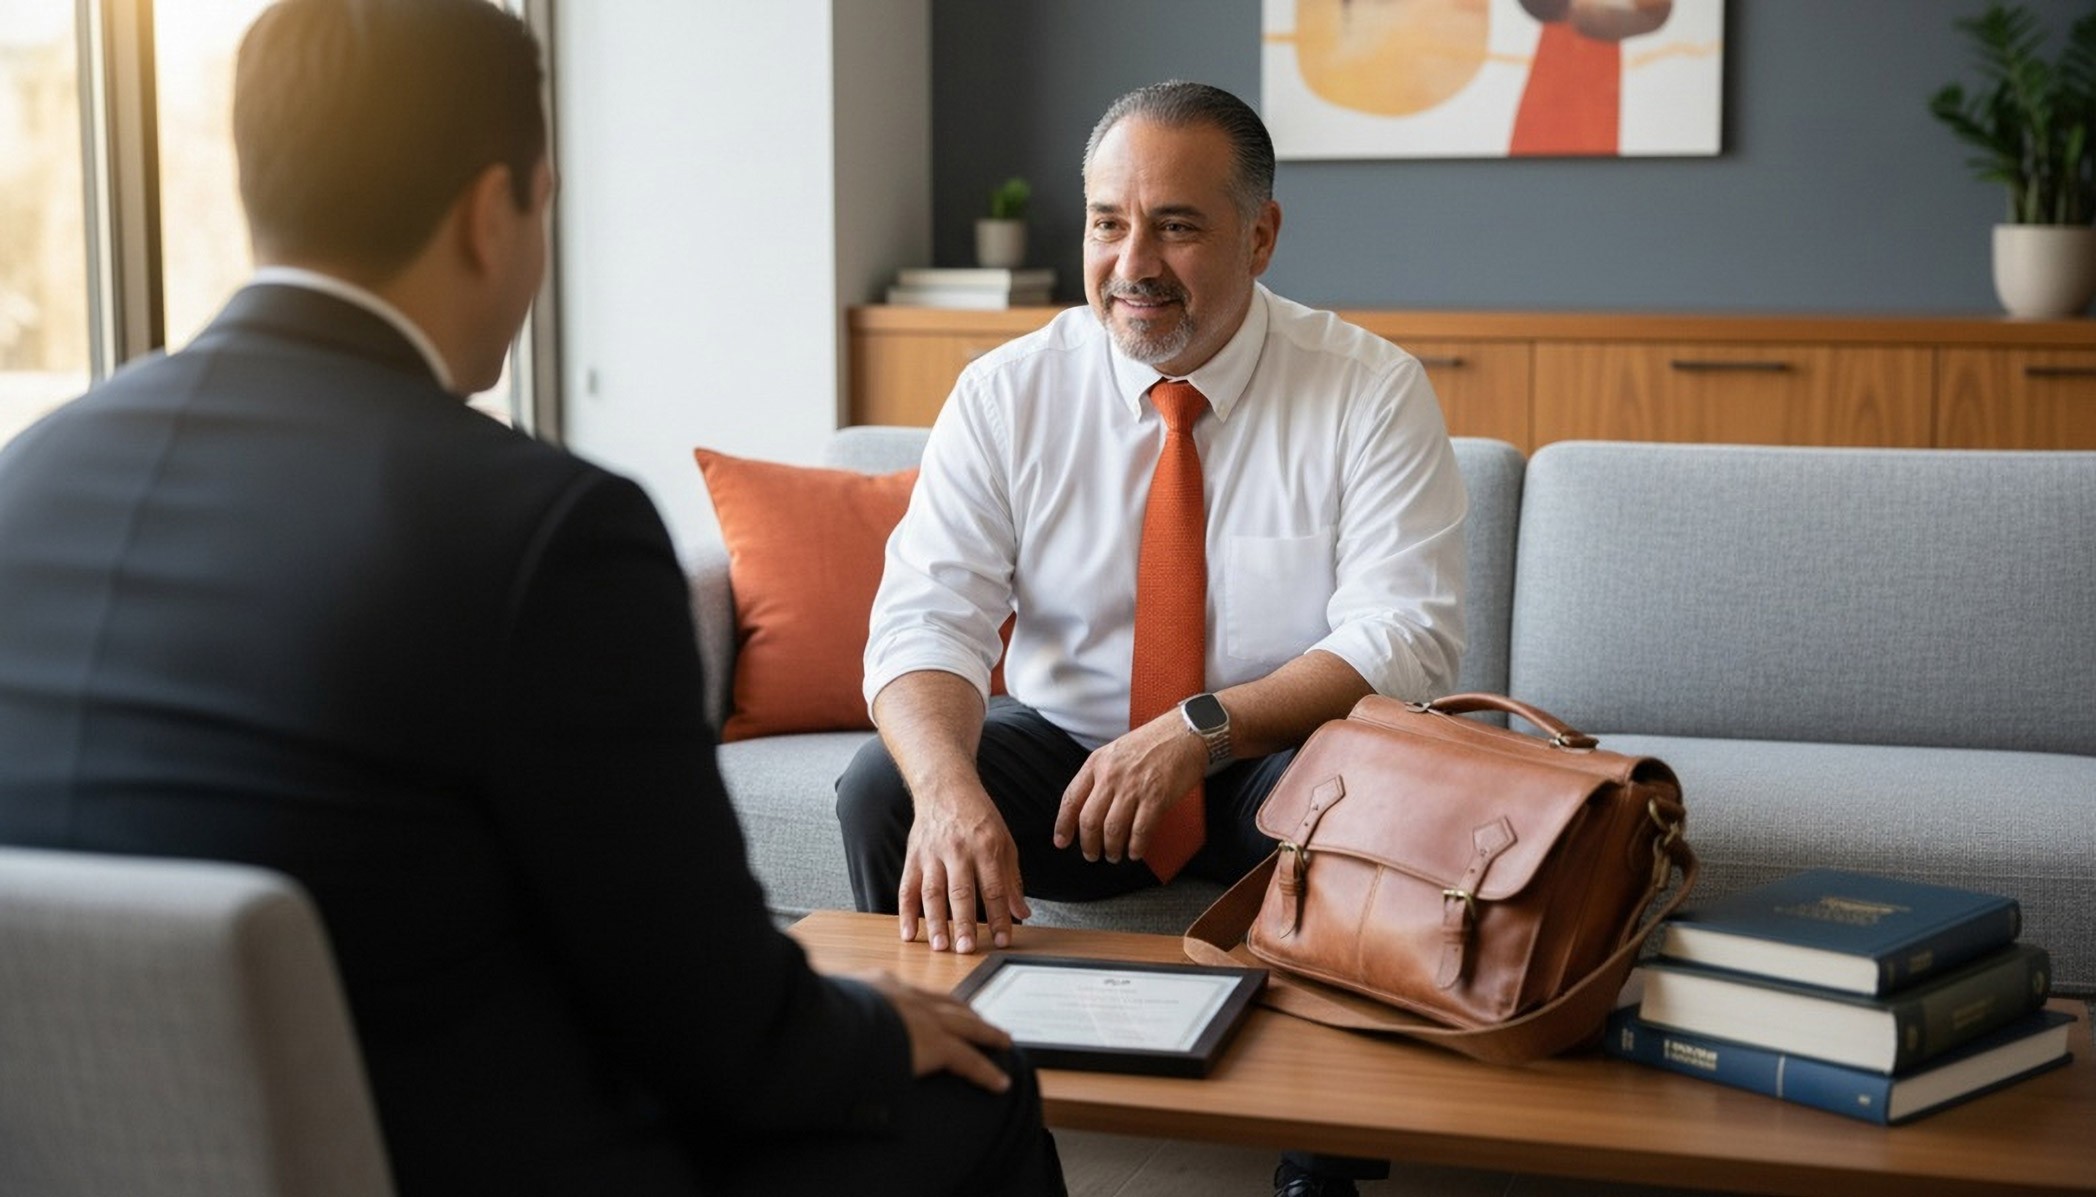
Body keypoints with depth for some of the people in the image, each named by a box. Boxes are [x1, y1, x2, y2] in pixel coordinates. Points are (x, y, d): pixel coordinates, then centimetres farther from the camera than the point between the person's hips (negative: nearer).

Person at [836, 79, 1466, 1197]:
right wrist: (948, 786, -37)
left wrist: (1199, 731, -31)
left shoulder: (1372, 391, -9)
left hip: (1276, 763, -1)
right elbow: (926, 620, -15)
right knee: (881, 788, -25)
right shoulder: (1007, 393, -5)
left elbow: (1405, 637, -17)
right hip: (1060, 748, 2)